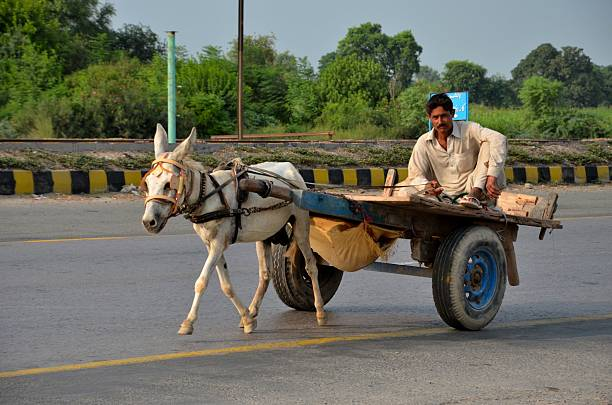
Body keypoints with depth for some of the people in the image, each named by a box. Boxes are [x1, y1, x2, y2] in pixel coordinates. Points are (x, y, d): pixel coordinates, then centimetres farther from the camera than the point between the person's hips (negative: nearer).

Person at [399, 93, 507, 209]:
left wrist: (491, 177, -37)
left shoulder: (469, 130, -7)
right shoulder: (423, 142, 2)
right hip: (445, 195, 2)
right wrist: (427, 187, -26)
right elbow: (415, 176, 0)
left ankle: (475, 194, -33)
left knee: (488, 144, -20)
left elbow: (498, 139, -24)